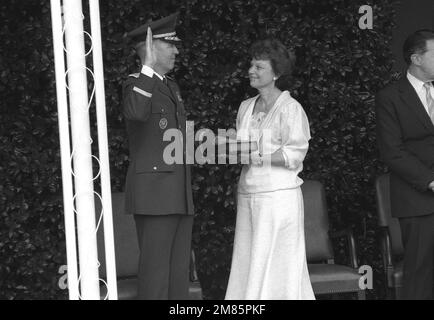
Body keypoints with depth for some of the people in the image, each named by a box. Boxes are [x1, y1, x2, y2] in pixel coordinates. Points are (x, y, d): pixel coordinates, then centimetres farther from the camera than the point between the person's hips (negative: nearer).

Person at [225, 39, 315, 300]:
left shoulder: (290, 107, -5)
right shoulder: (246, 107, 15)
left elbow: (295, 154, -12)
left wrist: (255, 156, -18)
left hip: (279, 195, -6)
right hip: (248, 194, 6)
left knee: (277, 267, -4)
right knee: (248, 266, 3)